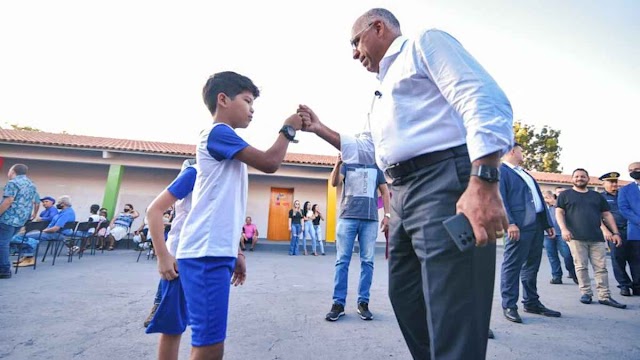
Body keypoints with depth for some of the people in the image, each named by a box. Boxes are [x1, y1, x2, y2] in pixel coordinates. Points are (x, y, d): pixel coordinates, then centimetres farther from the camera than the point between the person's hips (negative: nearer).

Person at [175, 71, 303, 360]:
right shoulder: (217, 133, -6)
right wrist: (289, 128, 1)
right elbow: (269, 162, -16)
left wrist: (236, 252, 20)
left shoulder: (226, 145, 22)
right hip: (206, 255, -10)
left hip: (216, 252, 10)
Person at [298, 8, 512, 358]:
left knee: (454, 316, -7)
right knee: (406, 298, 17)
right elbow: (366, 151, 33)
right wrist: (320, 129, 26)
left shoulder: (424, 43, 4)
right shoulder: (382, 94, 29)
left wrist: (483, 182, -24)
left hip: (444, 183, -9)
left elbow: (485, 99, -12)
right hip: (403, 196, 10)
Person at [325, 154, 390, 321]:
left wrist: (387, 215, 7)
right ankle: (338, 303, 4)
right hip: (347, 217, -1)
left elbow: (384, 191, 17)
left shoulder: (376, 167, 16)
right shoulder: (346, 165, 12)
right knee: (342, 261, -2)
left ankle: (363, 302, 12)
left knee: (367, 262, 2)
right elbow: (334, 182, -5)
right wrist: (337, 164, -23)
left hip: (370, 220, 2)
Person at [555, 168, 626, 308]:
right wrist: (563, 229, -13)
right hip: (576, 237, -3)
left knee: (601, 267, 2)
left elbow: (607, 215, 17)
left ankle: (604, 296, 8)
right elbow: (559, 212, 0)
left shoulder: (597, 196, 19)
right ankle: (586, 293, 9)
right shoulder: (565, 194, 8)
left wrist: (615, 232, 7)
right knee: (581, 267, 0)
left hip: (597, 237, 3)